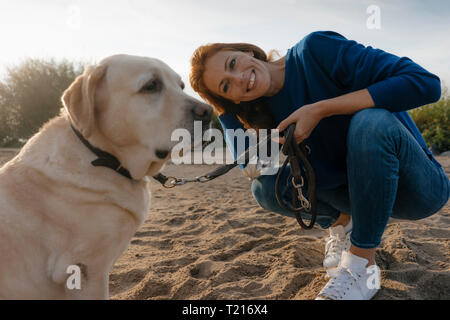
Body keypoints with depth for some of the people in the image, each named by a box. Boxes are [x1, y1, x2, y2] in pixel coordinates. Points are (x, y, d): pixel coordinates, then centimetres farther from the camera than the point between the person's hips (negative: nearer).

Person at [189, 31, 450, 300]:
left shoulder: (315, 49, -19)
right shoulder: (269, 111, -2)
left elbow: (426, 83, -26)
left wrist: (322, 109, -29)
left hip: (421, 185, -4)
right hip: (357, 190, 4)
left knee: (372, 122, -34)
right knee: (266, 188, -13)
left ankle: (362, 267, -18)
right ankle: (342, 223, 14)